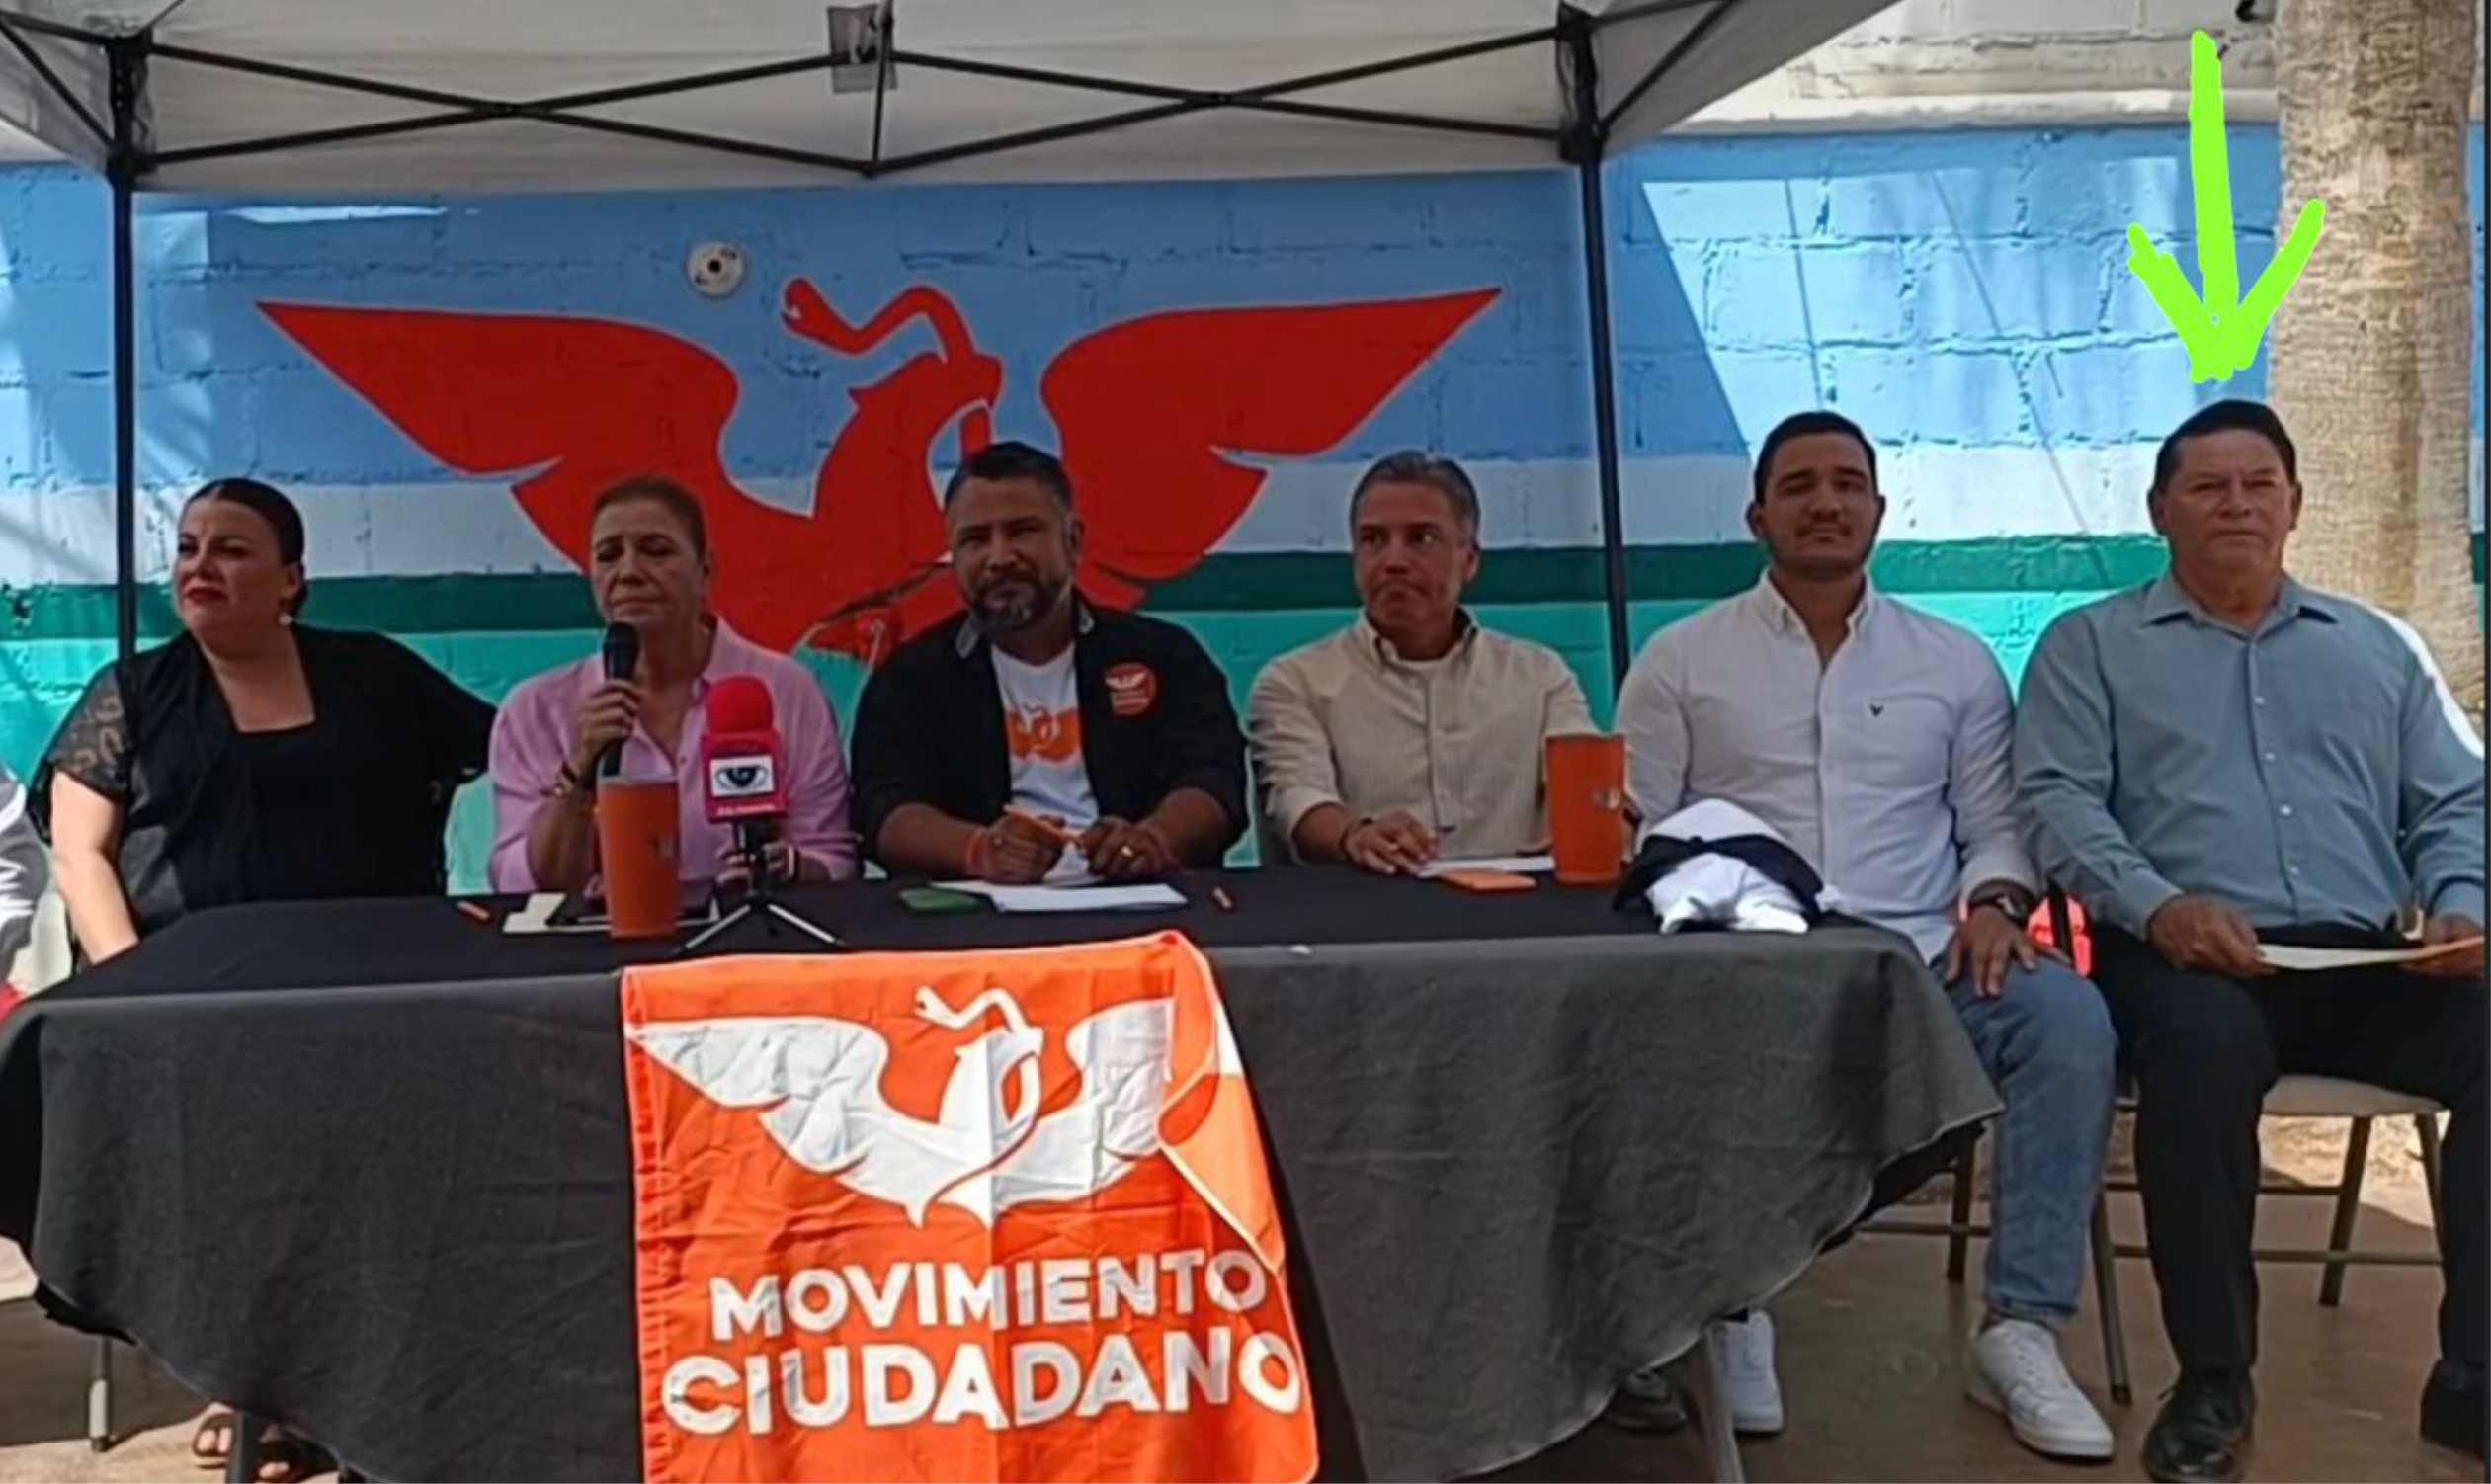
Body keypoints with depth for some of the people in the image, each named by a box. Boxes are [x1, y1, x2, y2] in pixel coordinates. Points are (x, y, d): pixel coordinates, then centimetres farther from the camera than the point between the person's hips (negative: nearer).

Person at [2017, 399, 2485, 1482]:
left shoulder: (2378, 647, 26)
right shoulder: (2090, 645, 15)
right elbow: (2057, 800, 1)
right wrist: (2155, 904, -17)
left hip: (2364, 960, 4)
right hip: (2189, 955, -3)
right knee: (2203, 1042, -39)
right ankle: (2214, 1380, -24)